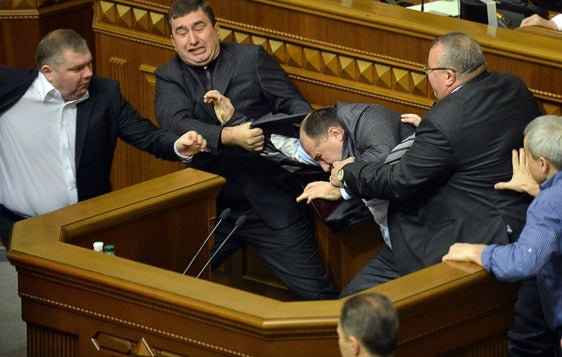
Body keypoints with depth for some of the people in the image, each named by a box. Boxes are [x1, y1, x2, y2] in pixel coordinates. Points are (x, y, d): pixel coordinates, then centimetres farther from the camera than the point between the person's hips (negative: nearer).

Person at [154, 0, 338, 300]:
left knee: (315, 295, -7)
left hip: (269, 200, -2)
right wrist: (229, 136, -28)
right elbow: (175, 124, -12)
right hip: (209, 206, 2)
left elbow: (294, 106, 2)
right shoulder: (169, 77, 7)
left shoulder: (252, 59, 6)